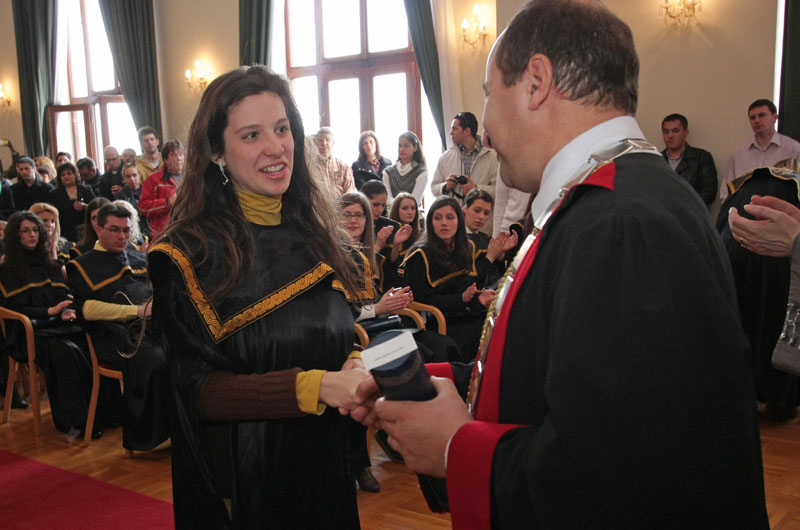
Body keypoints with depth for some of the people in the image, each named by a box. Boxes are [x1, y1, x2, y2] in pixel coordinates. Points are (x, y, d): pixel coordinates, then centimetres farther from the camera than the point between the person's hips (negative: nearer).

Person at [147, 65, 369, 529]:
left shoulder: (314, 230, 2)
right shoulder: (188, 253, -15)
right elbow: (201, 391, -18)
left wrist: (355, 368, -13)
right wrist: (314, 386, -30)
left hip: (327, 465, 5)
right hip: (247, 477, -5)